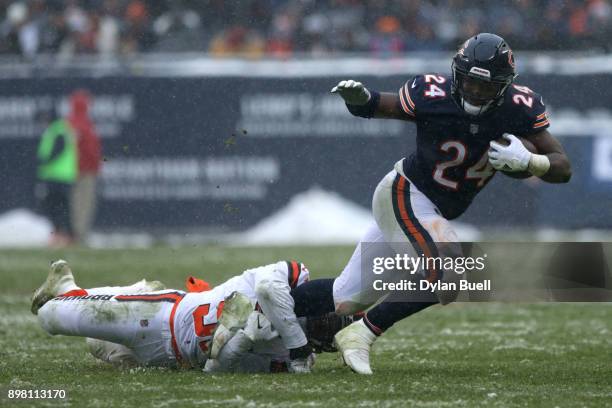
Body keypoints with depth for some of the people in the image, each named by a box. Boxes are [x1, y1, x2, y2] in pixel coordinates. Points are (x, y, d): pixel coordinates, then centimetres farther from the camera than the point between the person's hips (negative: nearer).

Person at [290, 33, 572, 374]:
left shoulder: (520, 109, -13)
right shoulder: (432, 95, -20)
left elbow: (563, 169, -10)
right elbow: (377, 107, -2)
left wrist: (526, 161, -29)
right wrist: (359, 98, -24)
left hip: (436, 213, 5)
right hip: (404, 194, -5)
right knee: (447, 277, -26)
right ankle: (362, 334, -10)